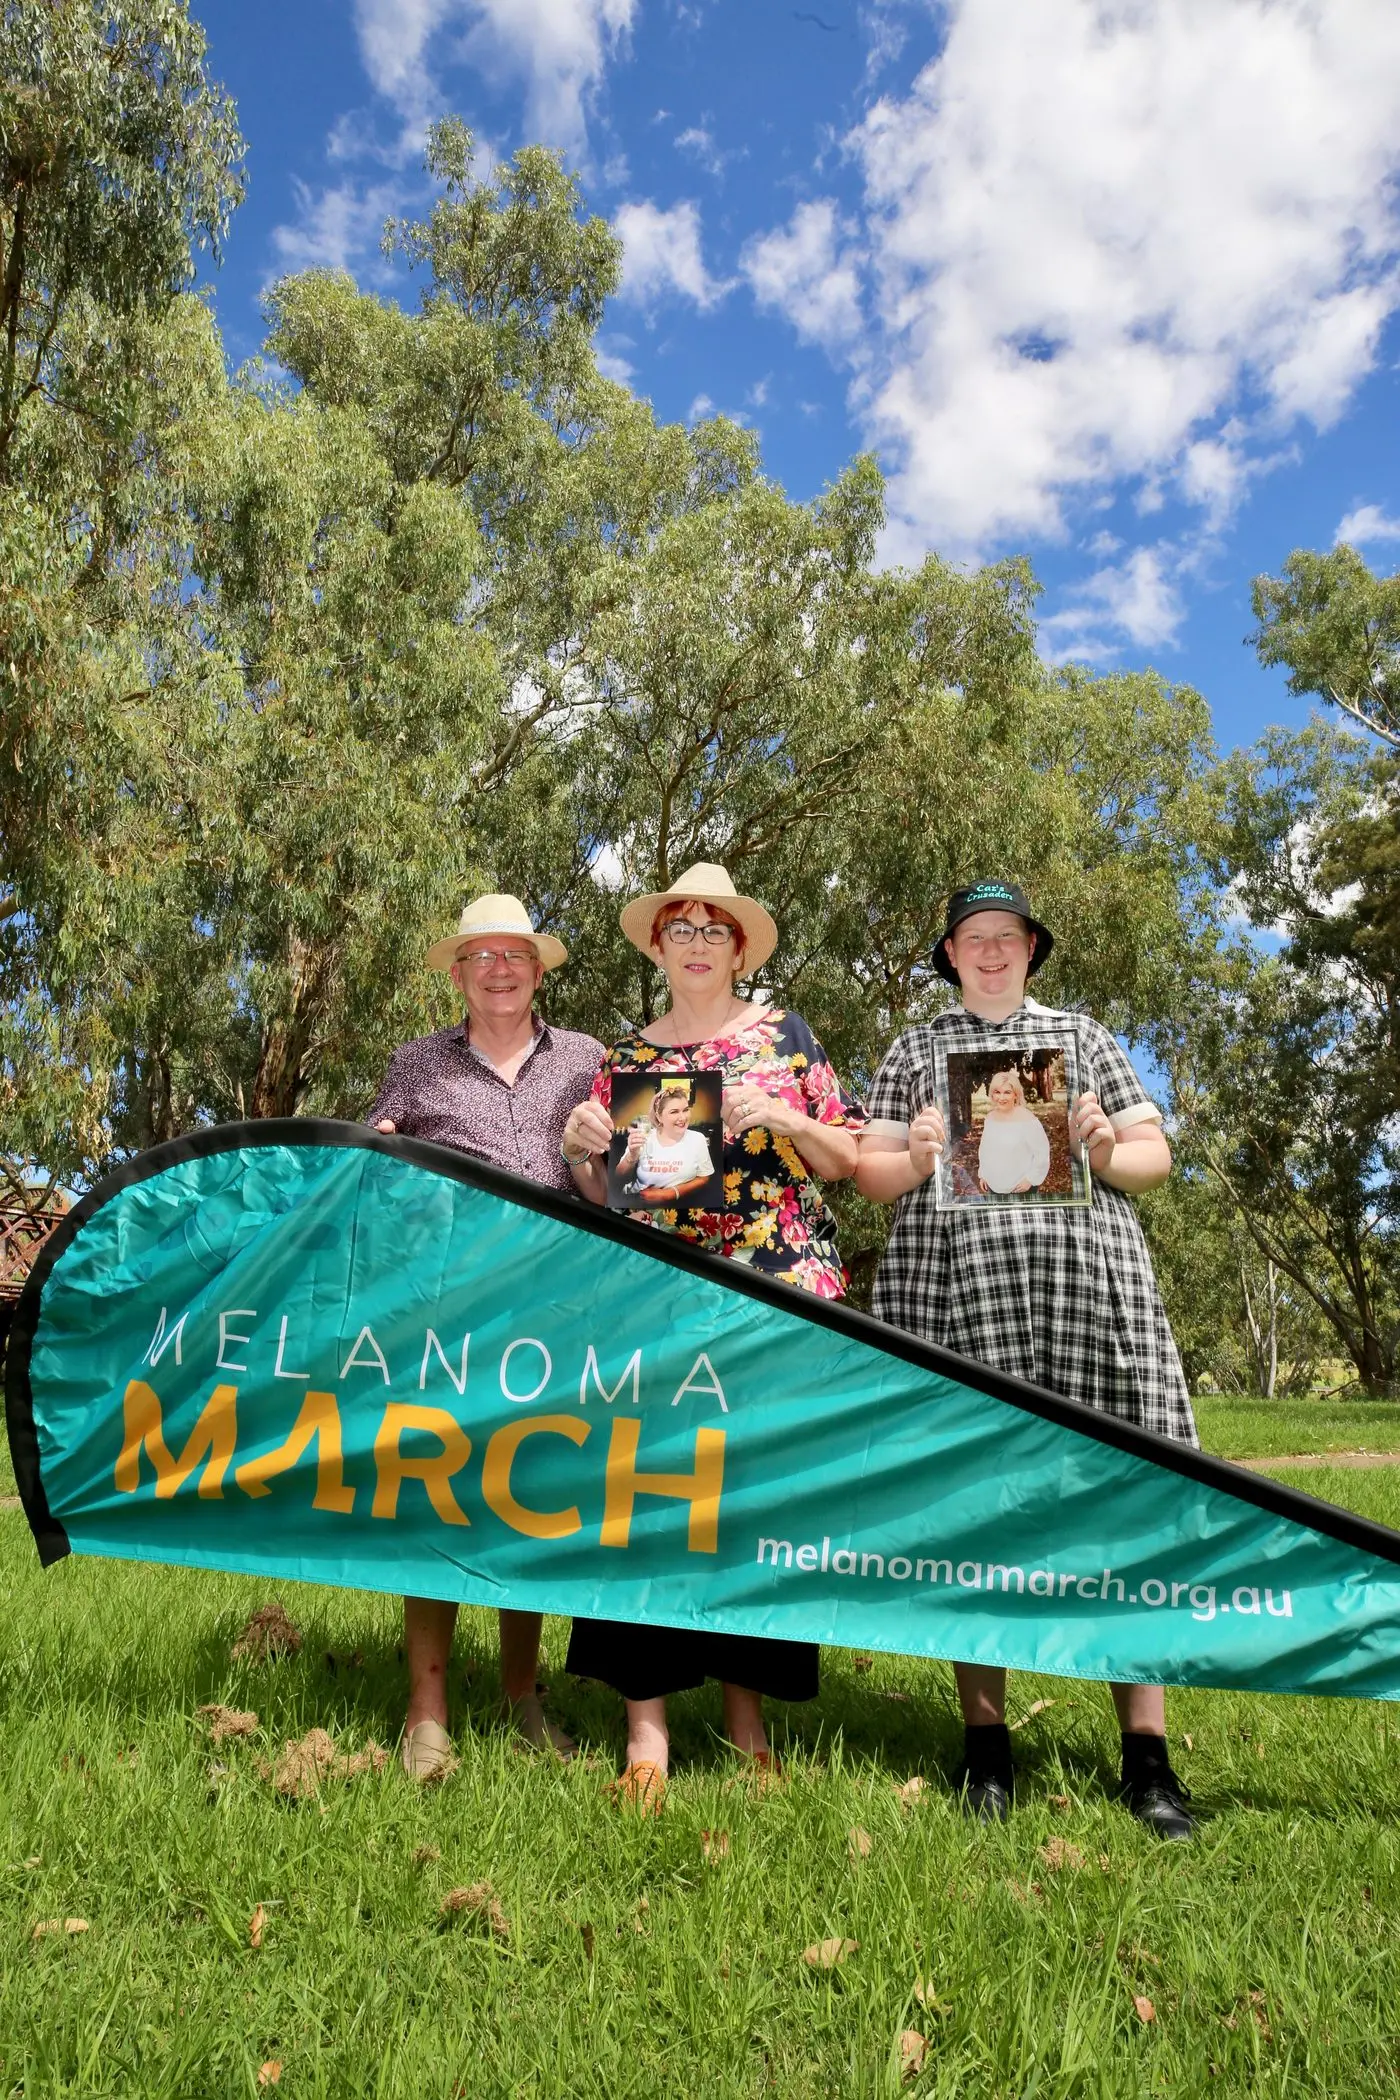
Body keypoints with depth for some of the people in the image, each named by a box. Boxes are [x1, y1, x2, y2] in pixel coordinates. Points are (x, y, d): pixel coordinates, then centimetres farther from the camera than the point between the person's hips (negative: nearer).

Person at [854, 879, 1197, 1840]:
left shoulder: (1080, 1036, 19)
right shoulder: (917, 1049, 17)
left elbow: (1156, 1157, 15)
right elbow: (870, 1177, 13)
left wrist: (1107, 1152, -6)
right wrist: (916, 1159, -8)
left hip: (1093, 1287, 1)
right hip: (959, 1288, 0)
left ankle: (1148, 1753, 8)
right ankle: (986, 1744, 14)